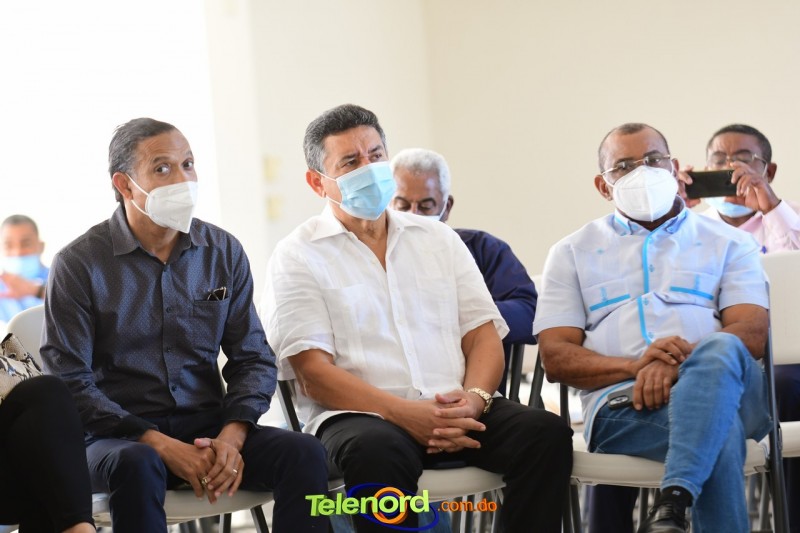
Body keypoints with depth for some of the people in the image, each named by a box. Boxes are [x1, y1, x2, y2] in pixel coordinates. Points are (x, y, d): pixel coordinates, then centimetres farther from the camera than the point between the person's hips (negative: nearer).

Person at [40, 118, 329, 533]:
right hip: (117, 436, -4)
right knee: (137, 465, -39)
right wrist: (161, 445, -18)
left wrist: (232, 436, -11)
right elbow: (69, 381, -8)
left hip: (209, 426, 4)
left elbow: (253, 358, 9)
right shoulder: (78, 263, -3)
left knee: (303, 452, -23)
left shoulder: (224, 252, 9)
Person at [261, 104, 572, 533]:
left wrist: (474, 398, -10)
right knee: (378, 452, -39)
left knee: (546, 432, -24)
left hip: (455, 411, 4)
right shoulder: (297, 257, 5)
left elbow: (484, 335, 13)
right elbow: (313, 371, -6)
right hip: (360, 415, -4)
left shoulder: (439, 239, 19)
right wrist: (405, 413, -19)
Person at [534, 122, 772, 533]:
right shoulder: (573, 253, 22)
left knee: (720, 351, -38)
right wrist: (634, 365, -11)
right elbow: (555, 357, 9)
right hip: (621, 403, -1)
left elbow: (753, 333, 5)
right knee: (720, 432, -36)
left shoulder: (727, 243, 21)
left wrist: (682, 363, -16)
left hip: (720, 387, 1)